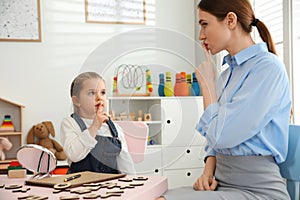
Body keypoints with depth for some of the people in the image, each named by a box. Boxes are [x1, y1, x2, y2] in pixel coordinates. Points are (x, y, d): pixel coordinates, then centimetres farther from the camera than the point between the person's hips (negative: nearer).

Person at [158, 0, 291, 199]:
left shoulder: (268, 67, -11)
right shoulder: (227, 73, 14)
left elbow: (221, 135, -16)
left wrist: (207, 82, -3)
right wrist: (208, 170, 1)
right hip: (221, 183, 8)